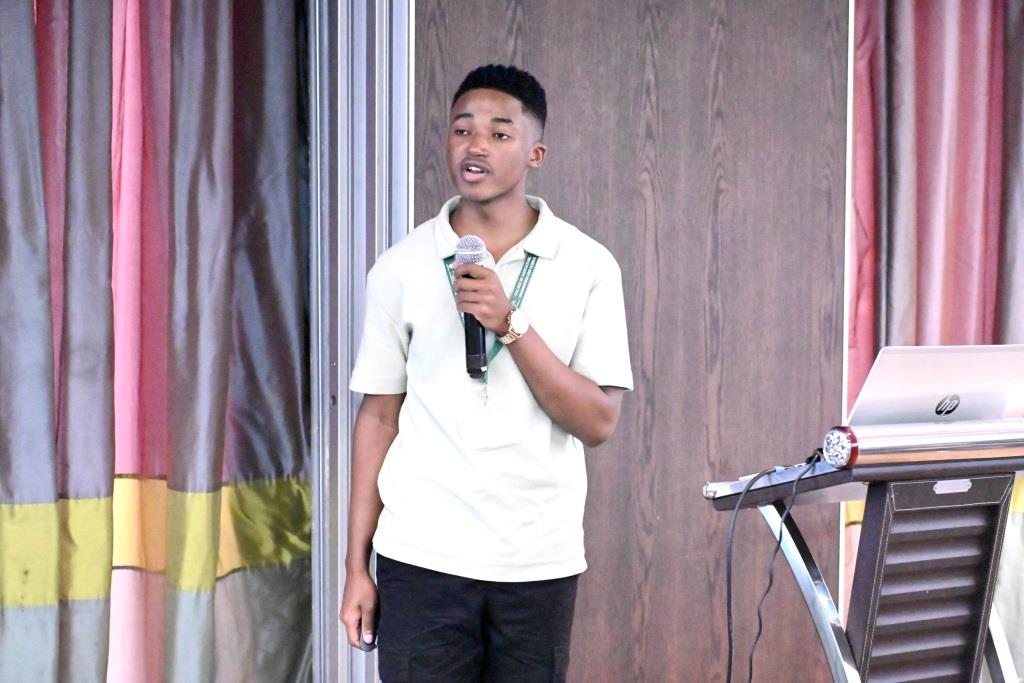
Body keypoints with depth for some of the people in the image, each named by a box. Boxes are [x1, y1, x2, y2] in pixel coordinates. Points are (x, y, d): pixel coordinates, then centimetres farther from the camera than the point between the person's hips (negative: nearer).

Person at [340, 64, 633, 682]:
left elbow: (599, 422, -6)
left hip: (540, 561, 0)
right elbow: (379, 417, 7)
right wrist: (356, 566, 4)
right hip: (422, 559, 0)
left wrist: (511, 325, -17)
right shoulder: (402, 267, 4)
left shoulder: (588, 267, 0)